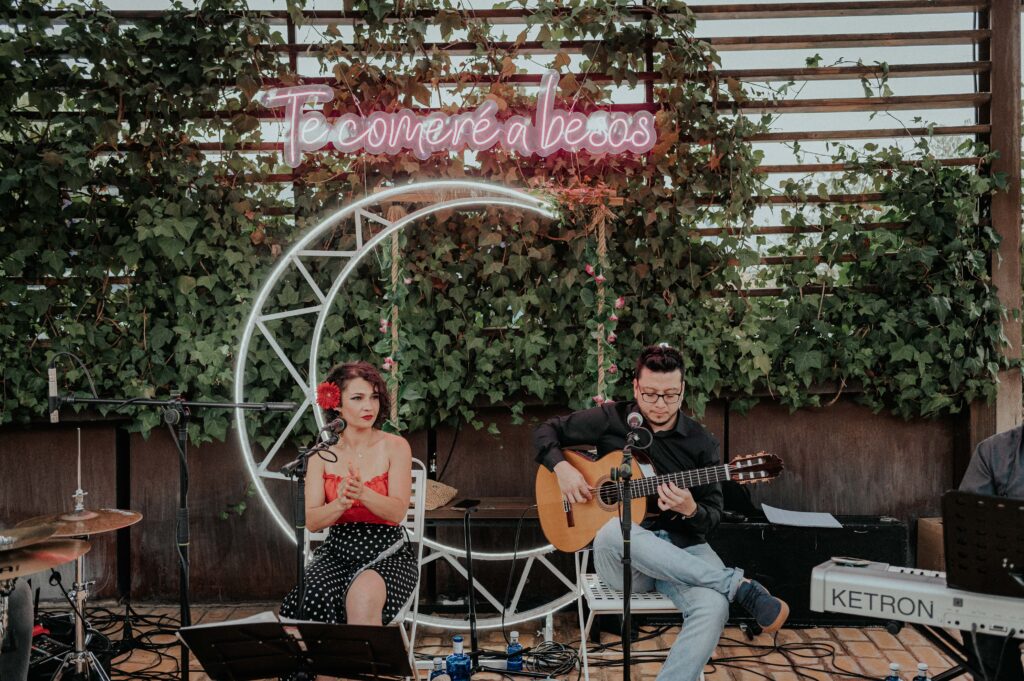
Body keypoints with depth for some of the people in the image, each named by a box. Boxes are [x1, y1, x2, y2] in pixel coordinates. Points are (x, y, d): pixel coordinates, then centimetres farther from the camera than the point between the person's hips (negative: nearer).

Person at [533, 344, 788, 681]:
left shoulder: (701, 442, 4)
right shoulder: (611, 419, 2)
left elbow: (713, 517, 5)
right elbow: (546, 431, 12)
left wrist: (690, 510, -19)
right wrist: (561, 468, -8)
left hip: (682, 547, 0)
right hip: (622, 558, 0)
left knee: (713, 607, -35)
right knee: (613, 532, -40)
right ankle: (741, 587, -29)